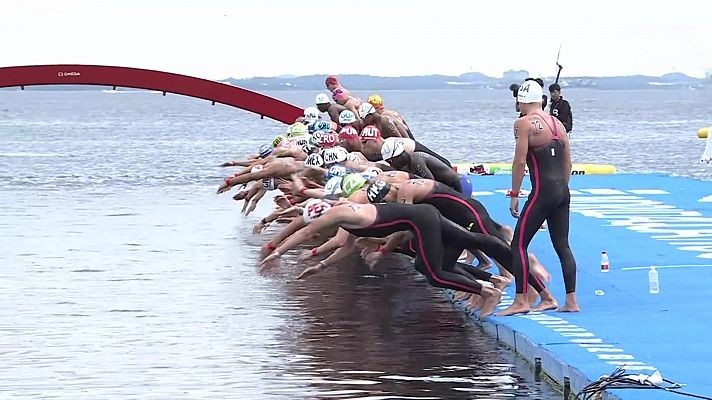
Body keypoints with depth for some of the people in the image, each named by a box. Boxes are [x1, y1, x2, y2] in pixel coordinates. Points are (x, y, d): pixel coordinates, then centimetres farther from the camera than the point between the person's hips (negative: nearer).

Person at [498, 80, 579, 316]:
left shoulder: (524, 123, -7)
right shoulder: (557, 123, 13)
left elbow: (520, 161, -11)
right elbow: (567, 162, 16)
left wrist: (514, 194, -6)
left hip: (542, 192, -7)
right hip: (563, 191, 7)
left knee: (519, 244, 0)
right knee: (562, 246, 13)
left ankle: (521, 301, -3)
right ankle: (571, 301, 12)